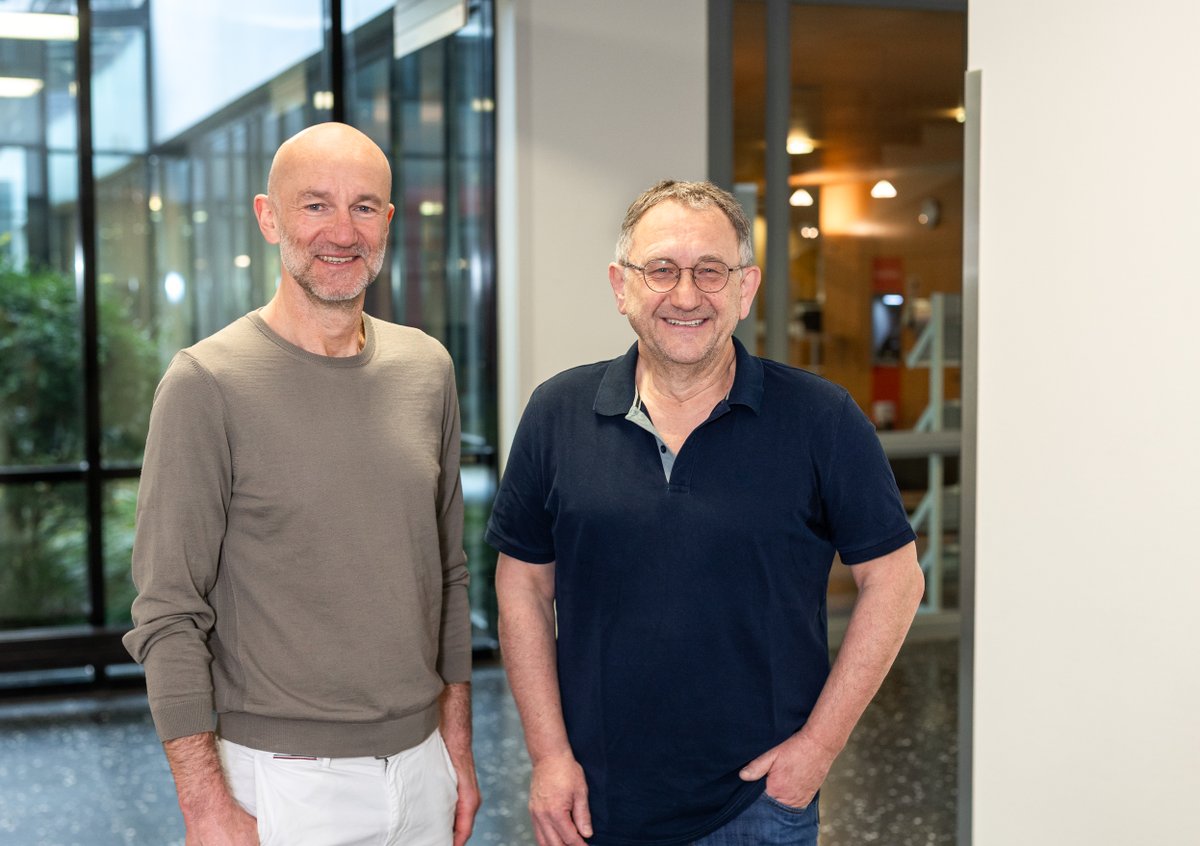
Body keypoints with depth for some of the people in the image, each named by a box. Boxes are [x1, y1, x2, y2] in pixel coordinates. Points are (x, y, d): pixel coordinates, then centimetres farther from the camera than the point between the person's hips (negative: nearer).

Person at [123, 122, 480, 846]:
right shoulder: (208, 383, -12)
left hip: (420, 762, 5)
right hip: (283, 779, -5)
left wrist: (457, 744, 10)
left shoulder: (427, 368, 4)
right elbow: (170, 616, -13)